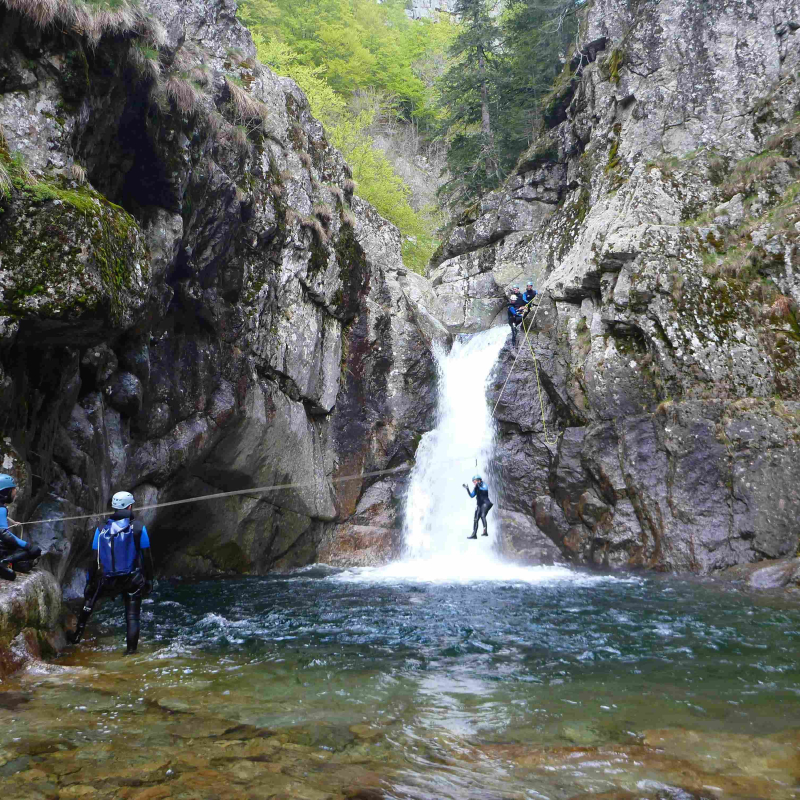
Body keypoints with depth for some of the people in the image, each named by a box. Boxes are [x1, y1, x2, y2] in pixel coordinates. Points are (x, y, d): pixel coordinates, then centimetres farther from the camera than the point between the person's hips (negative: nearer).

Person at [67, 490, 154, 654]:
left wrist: (89, 581, 10)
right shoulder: (139, 528, -6)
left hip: (107, 581, 2)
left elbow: (95, 559, 2)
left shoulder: (101, 530, 1)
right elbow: (146, 557, -5)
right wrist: (149, 579, 4)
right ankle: (131, 651, 4)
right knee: (132, 616, 8)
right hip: (133, 581, -2)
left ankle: (77, 635, 34)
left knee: (89, 595, 29)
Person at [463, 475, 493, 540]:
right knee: (476, 519, 4)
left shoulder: (483, 485, -4)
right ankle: (474, 534, 7)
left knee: (483, 516, -27)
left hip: (485, 503, -7)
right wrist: (467, 489, 2)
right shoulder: (476, 488, 14)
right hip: (479, 505, 8)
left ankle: (485, 531, -33)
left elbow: (485, 489, -24)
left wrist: (479, 486, -31)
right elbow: (472, 495, 9)